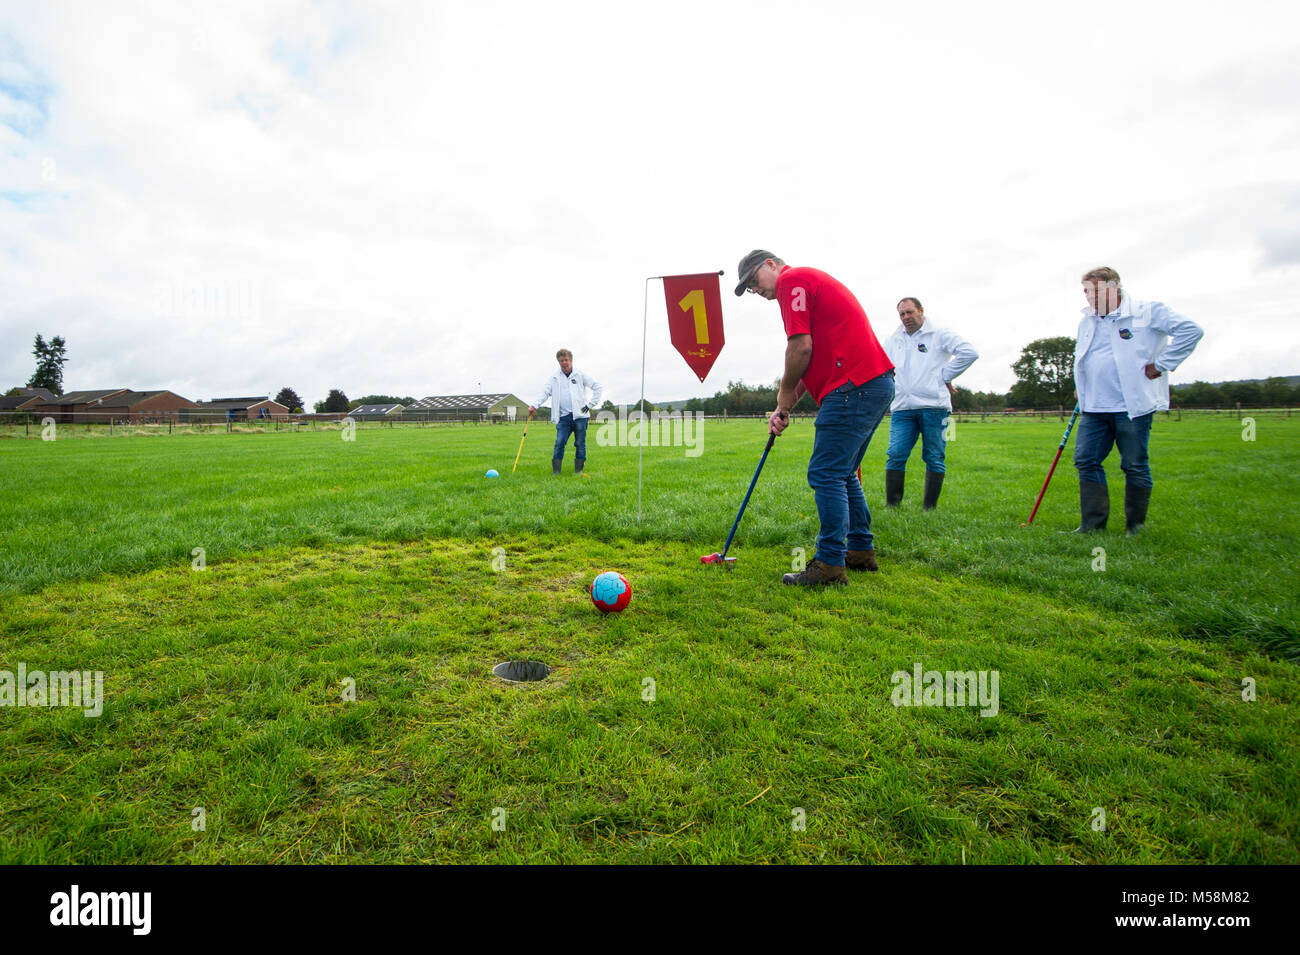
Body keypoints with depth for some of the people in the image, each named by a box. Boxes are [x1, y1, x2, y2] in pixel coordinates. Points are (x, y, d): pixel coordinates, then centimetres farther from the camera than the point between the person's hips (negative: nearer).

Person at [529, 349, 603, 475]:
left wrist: (591, 404, 1)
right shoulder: (554, 378, 11)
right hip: (563, 417, 1)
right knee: (559, 443, -7)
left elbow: (597, 386, 8)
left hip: (580, 415, -1)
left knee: (580, 443, 2)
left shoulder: (580, 375, 7)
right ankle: (556, 472, -1)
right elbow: (545, 392, 1)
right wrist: (534, 405, -15)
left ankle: (578, 471, 12)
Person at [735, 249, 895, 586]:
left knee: (826, 474, -8)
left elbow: (802, 347, -14)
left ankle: (831, 564, -5)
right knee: (843, 474, 18)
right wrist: (785, 406, 15)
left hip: (853, 387, -11)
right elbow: (815, 359, 24)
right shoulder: (811, 281, 28)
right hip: (876, 383, 11)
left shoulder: (791, 280, -3)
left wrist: (785, 393, 1)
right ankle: (861, 549, 26)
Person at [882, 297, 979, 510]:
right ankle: (891, 505, -1)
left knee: (934, 458, 1)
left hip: (933, 406, -3)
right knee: (895, 456, -6)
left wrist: (945, 375, -3)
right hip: (902, 408, 3)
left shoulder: (939, 335, 6)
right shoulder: (892, 340, 19)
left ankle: (929, 508, 7)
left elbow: (969, 353, -1)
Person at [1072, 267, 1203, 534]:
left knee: (1135, 466, 2)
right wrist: (1080, 389, 20)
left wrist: (1161, 365, -9)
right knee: (1086, 461, 2)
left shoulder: (1147, 312, -3)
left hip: (1133, 406, -6)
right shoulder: (1086, 322, 16)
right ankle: (1093, 523, 9)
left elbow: (1190, 330, -7)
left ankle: (1135, 526, 15)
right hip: (1093, 409, 6)